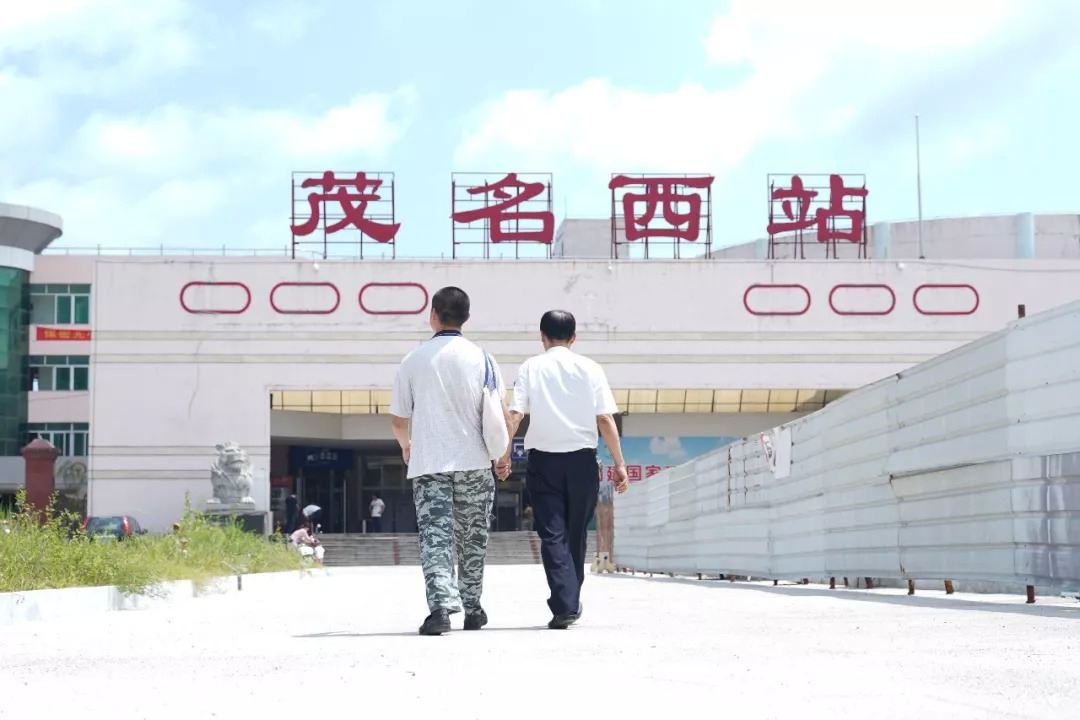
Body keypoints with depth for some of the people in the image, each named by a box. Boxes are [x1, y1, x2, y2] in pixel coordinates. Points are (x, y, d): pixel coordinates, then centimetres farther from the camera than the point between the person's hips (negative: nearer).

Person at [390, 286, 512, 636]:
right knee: (471, 538, 14)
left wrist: (406, 447, 27)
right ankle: (471, 608, 23)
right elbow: (502, 415, -1)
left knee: (434, 535, -5)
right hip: (474, 462, 1)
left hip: (427, 463, -1)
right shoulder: (480, 358, -1)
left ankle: (440, 605, -23)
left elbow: (398, 418, 6)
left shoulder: (413, 360, 1)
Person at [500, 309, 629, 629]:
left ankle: (564, 606, -13)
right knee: (576, 534, 15)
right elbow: (606, 419, -4)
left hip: (543, 459, -1)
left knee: (552, 534, -1)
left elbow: (514, 415, -7)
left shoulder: (530, 368, 2)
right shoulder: (590, 369, 2)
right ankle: (572, 601, 25)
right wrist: (619, 463, -1)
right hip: (582, 459, 1)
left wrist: (504, 454, -1)